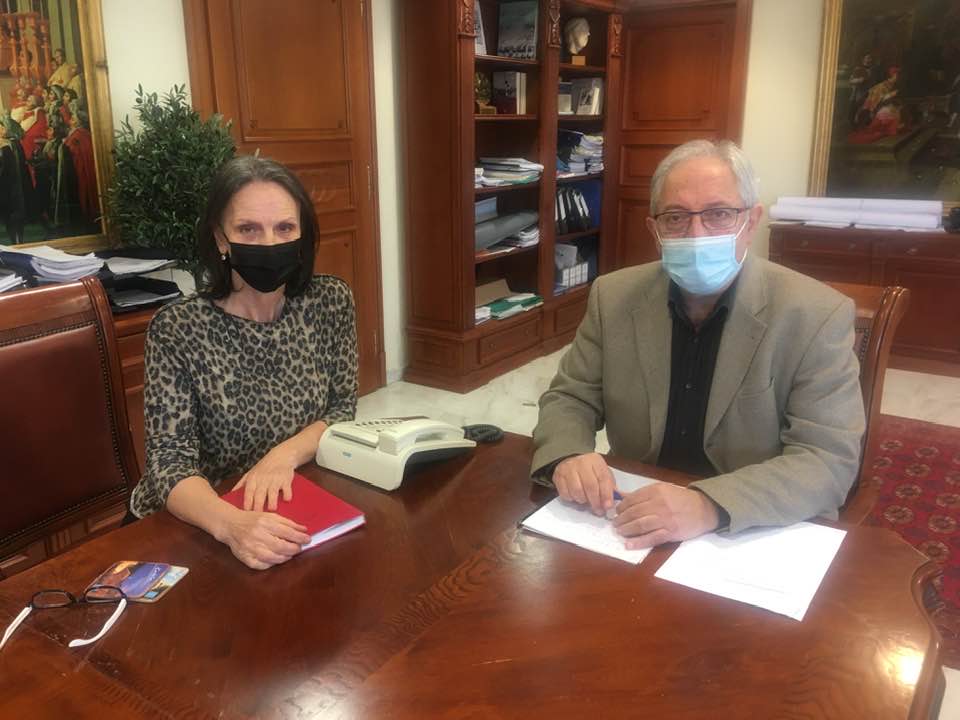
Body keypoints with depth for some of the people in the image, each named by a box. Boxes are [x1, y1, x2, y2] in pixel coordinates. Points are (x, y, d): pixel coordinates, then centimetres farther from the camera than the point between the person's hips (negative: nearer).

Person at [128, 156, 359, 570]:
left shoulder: (331, 301, -6)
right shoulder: (176, 328, -15)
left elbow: (343, 410, 0)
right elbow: (169, 461, -18)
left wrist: (286, 454, -19)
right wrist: (231, 524, -37)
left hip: (300, 509, 3)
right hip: (196, 526, -2)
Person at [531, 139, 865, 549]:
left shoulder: (817, 315, -12)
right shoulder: (614, 297, -3)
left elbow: (830, 458, -16)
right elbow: (569, 399, 4)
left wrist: (710, 506, -32)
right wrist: (569, 457, -19)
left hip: (760, 537, 0)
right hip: (634, 534, 1)